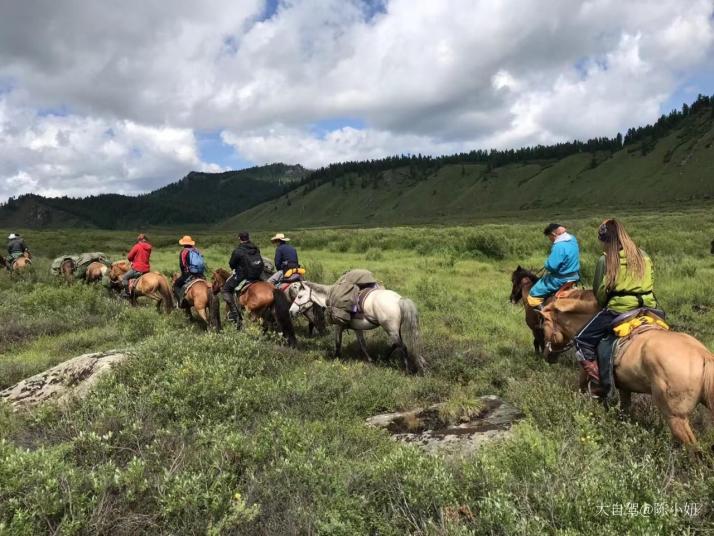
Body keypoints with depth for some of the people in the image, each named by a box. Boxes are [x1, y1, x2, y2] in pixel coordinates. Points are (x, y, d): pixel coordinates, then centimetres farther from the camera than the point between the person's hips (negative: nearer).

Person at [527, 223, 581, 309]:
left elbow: (551, 266, -28)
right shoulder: (573, 239, 1)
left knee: (533, 295, -1)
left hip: (561, 280, -10)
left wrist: (546, 264, -7)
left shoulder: (559, 246, -28)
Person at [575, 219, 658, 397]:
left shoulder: (605, 260, -5)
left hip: (618, 310, -6)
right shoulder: (643, 255, 10)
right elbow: (651, 284, 14)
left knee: (582, 341, 6)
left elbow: (599, 291, 0)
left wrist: (605, 306, 19)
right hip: (648, 308, 6)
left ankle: (599, 385, 3)